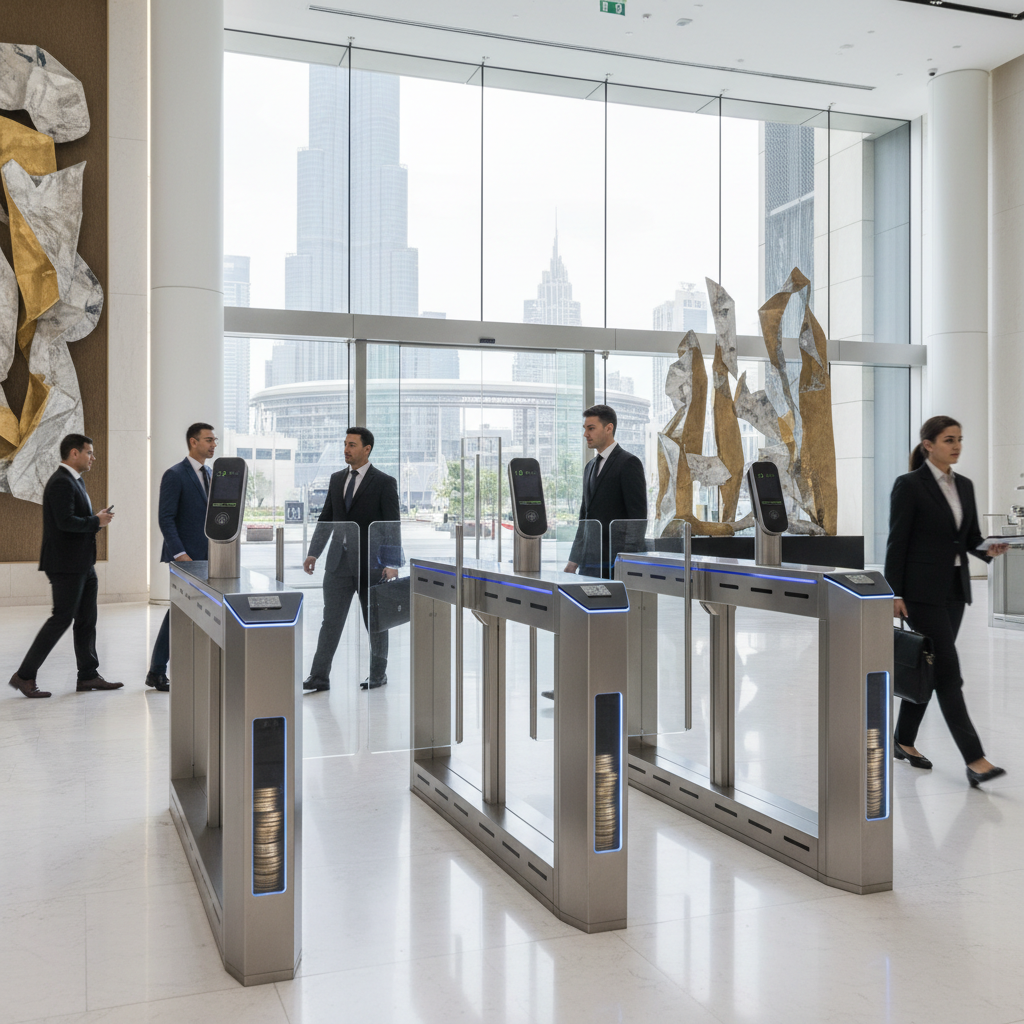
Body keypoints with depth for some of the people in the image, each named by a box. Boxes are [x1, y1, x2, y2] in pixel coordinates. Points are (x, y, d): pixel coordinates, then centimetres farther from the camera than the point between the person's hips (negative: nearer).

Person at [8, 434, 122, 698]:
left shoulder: (74, 481, 17)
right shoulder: (61, 483, -16)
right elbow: (66, 522, -26)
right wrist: (97, 521, -14)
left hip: (83, 565, 10)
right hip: (67, 565, -10)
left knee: (86, 620, 11)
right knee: (61, 618, -7)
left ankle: (88, 676, 18)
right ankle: (24, 676, 0)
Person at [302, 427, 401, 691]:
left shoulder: (384, 482, -5)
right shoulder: (336, 479, 11)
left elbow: (393, 526, -8)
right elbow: (326, 519, 15)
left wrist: (392, 564, -14)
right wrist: (313, 552, 7)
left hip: (370, 562, -4)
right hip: (339, 561, 4)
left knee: (375, 621, 9)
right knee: (331, 619, 1)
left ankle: (378, 673, 23)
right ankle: (319, 676, 3)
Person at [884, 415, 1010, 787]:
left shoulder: (965, 485, 12)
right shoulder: (909, 485, -9)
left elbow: (971, 537, 16)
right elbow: (896, 542, -11)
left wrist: (989, 549, -7)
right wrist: (894, 594, -13)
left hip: (955, 589, 7)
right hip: (922, 591, -7)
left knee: (927, 668, 13)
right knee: (948, 673, -8)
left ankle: (904, 741, 26)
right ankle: (974, 760, -8)